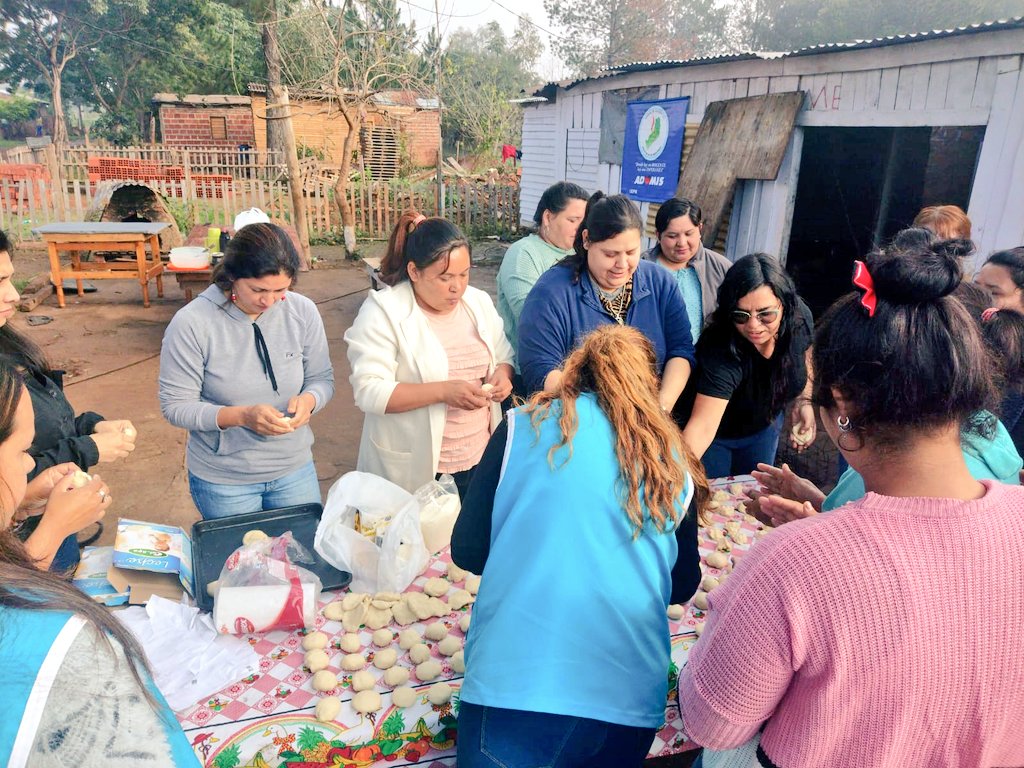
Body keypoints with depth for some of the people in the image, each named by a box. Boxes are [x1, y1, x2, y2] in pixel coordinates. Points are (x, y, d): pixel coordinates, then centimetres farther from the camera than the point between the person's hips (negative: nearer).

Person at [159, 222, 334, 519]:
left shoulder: (303, 312, -9)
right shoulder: (190, 323, -18)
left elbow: (322, 379, 1)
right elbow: (175, 405, -14)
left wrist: (309, 400, -22)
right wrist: (242, 416, -28)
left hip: (294, 469, 3)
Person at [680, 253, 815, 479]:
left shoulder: (799, 318, -23)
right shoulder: (721, 352, -40)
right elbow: (701, 426, -47)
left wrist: (804, 401, -11)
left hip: (765, 426, 5)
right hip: (717, 435, -5)